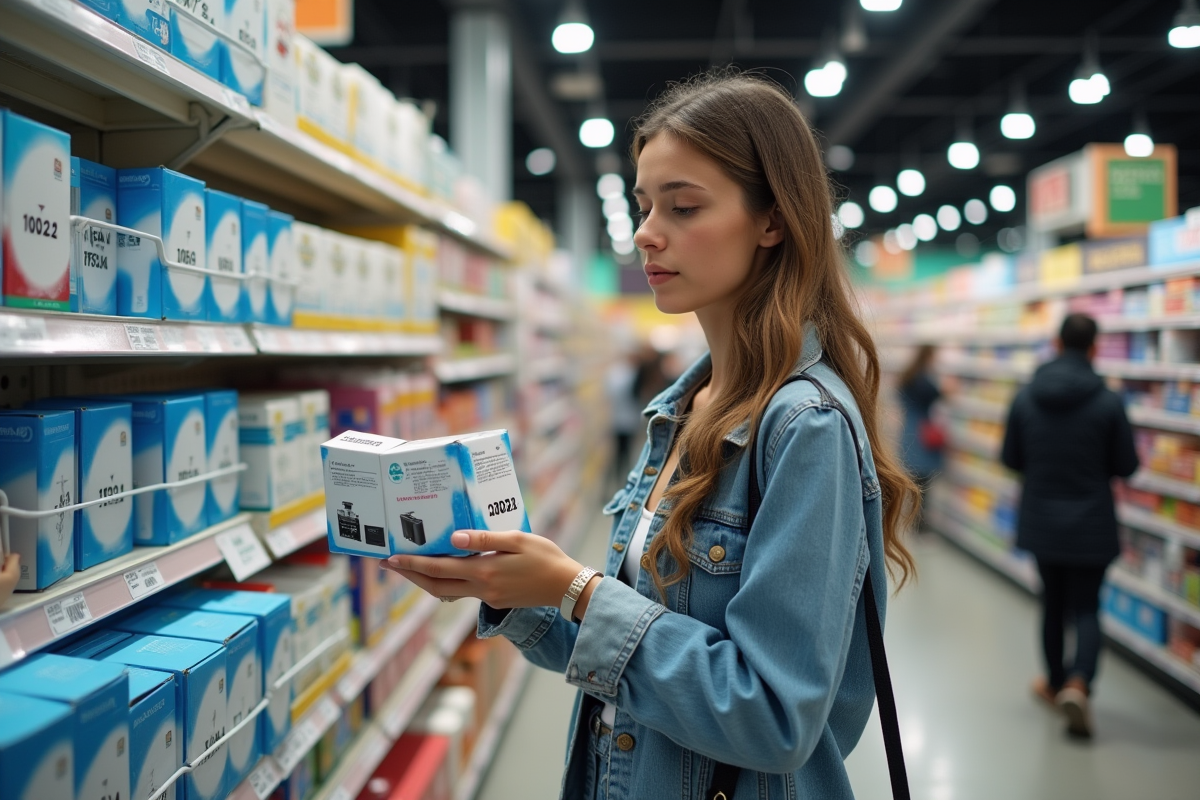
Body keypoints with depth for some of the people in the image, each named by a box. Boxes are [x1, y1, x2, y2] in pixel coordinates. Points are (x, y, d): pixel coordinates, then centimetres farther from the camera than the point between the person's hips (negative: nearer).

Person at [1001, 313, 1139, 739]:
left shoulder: (1025, 397, -7)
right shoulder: (1108, 401, -13)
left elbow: (1010, 459, 0)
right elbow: (1126, 465, -5)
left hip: (1041, 522, 2)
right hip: (1091, 525, -2)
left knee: (1053, 603, 18)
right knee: (1086, 607, 7)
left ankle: (1056, 681, 31)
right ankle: (1078, 683, -13)